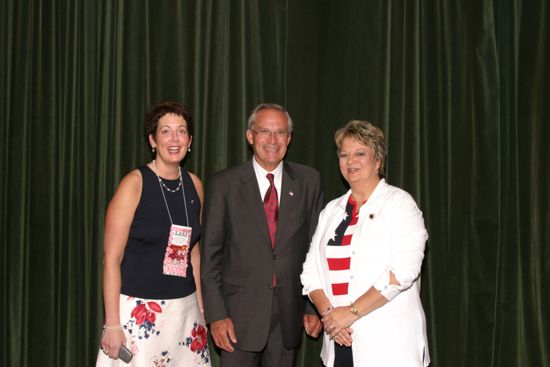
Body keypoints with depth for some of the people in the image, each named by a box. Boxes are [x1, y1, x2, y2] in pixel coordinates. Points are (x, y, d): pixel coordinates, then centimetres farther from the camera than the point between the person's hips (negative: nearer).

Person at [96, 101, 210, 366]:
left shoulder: (195, 185, 6)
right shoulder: (135, 183, -9)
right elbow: (111, 259, -11)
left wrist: (201, 306, 12)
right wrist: (112, 324, -14)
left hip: (185, 308, 5)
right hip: (138, 310, -5)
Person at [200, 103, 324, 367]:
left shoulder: (308, 181, 5)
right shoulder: (224, 184, -1)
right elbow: (210, 254, -2)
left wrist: (315, 306, 2)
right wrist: (216, 315, -8)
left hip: (289, 314, 2)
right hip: (240, 315, -2)